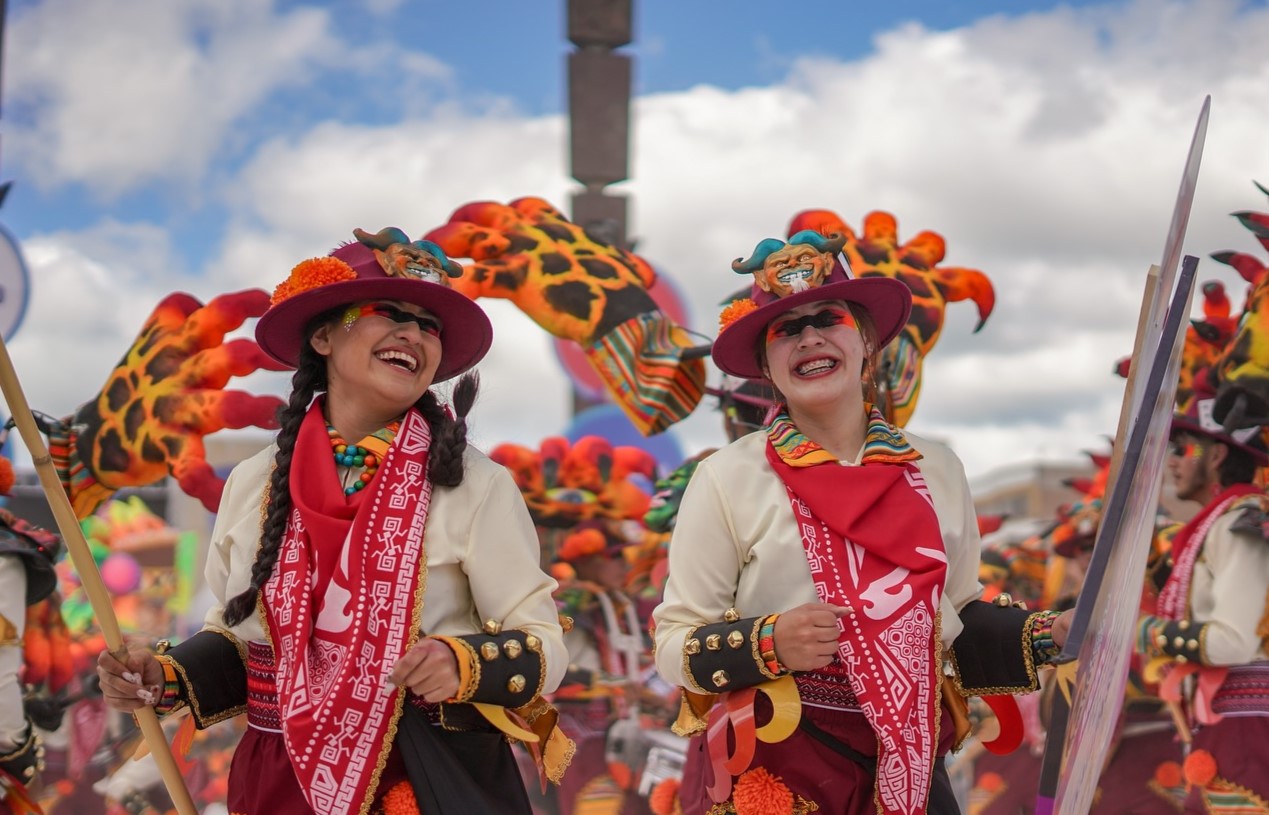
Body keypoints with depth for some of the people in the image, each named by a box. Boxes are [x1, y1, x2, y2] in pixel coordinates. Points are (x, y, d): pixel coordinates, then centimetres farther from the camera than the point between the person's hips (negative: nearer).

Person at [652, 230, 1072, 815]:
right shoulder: (729, 479, -7)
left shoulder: (936, 471, 4)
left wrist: (1043, 636, 0)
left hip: (910, 767, 4)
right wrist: (770, 644, -22)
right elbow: (676, 643, -6)